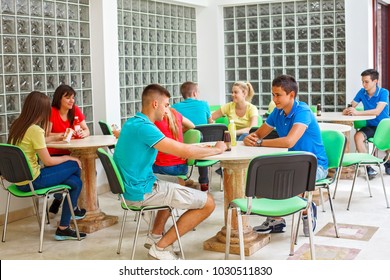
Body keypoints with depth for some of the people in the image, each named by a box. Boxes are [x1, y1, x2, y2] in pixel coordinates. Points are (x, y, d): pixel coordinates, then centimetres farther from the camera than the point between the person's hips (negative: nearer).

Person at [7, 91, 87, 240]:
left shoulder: (16, 125, 7)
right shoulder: (35, 130, -20)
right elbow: (48, 161, -15)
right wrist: (68, 158, -1)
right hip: (31, 181, -9)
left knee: (75, 181, 12)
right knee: (74, 165, 3)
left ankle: (63, 228, 14)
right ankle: (73, 208, 22)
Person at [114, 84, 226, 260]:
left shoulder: (131, 123, 11)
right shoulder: (144, 127, -21)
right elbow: (184, 152, -22)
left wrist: (202, 147, 12)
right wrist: (217, 149, -6)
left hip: (132, 187, 11)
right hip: (142, 192, -11)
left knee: (175, 190, 37)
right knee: (208, 203, -6)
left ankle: (155, 236, 29)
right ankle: (161, 247, 0)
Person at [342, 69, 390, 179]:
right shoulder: (362, 92, 3)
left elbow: (377, 111, -25)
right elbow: (350, 107, 5)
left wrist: (357, 113, -32)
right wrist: (347, 111, -21)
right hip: (370, 126, 3)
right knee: (357, 136, -28)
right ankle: (368, 167, -22)